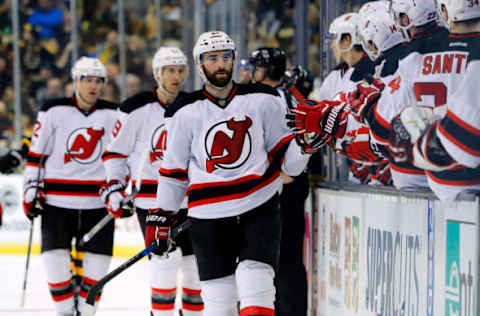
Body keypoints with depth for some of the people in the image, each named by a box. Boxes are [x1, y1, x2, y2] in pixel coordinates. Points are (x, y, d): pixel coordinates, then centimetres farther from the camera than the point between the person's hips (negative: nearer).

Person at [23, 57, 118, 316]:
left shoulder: (114, 115, 6)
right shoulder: (54, 112, 1)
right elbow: (36, 153, 5)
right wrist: (30, 190, 2)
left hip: (97, 202, 2)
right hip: (57, 200, -1)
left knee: (97, 262, 0)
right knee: (56, 260, -8)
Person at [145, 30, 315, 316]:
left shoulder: (263, 101, 4)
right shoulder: (186, 113, 5)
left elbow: (287, 160, 6)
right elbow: (174, 171, 12)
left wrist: (306, 140, -14)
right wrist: (161, 216, 10)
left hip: (260, 208, -1)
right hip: (209, 215, 1)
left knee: (255, 282, -15)